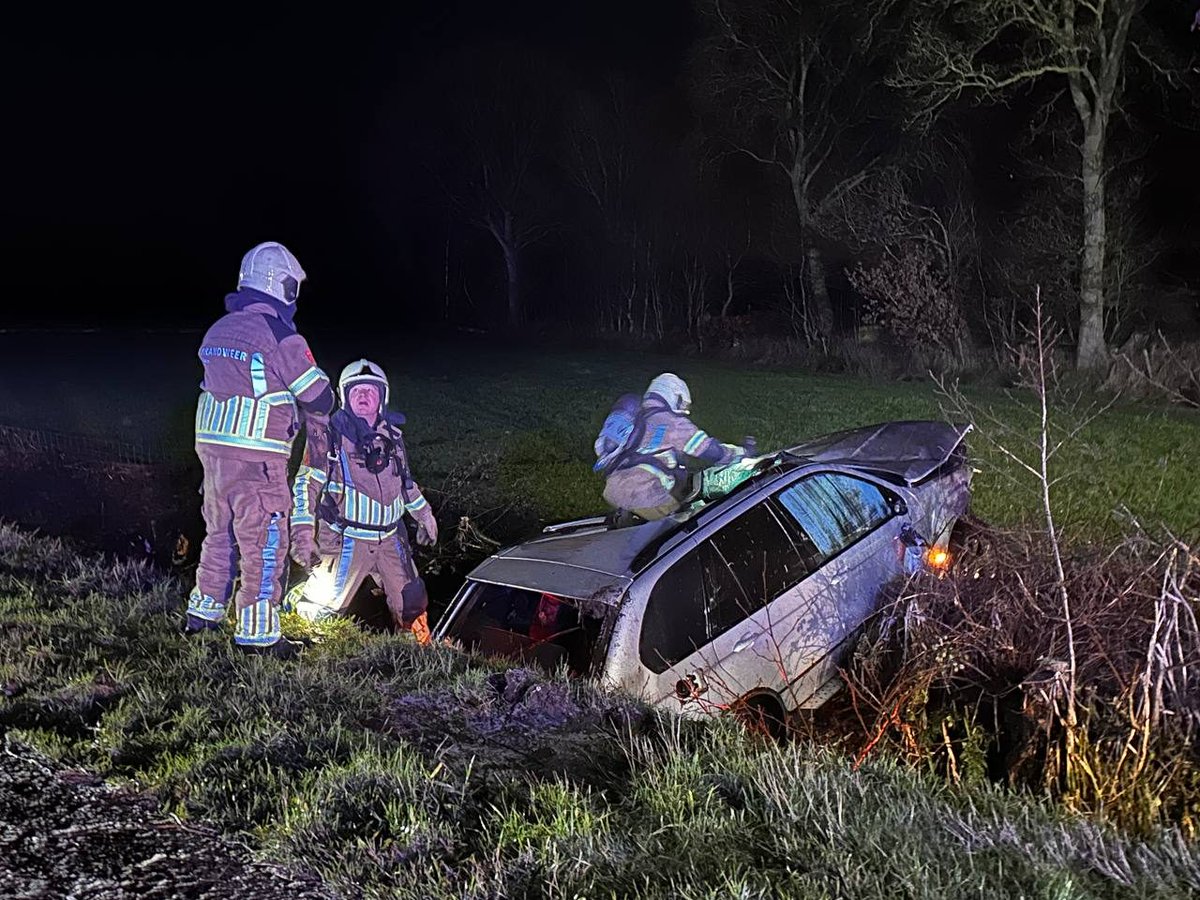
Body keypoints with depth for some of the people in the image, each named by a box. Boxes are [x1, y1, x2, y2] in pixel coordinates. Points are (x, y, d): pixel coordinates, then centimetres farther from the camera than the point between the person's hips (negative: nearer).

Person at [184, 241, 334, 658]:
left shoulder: (218, 331, 12)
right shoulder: (278, 334, -13)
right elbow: (319, 395, -7)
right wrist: (312, 425, 15)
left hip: (211, 445, 8)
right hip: (255, 458, -8)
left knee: (220, 532, 21)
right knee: (264, 544, 1)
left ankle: (203, 612, 33)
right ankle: (257, 632, 6)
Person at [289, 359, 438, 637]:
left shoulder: (392, 435, 8)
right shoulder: (329, 437, -10)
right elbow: (305, 486, -9)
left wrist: (424, 516, 26)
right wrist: (302, 535, -16)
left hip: (389, 538, 5)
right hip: (347, 540, -5)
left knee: (412, 604, 10)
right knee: (323, 609, 1)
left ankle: (421, 643, 36)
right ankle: (293, 598, 32)